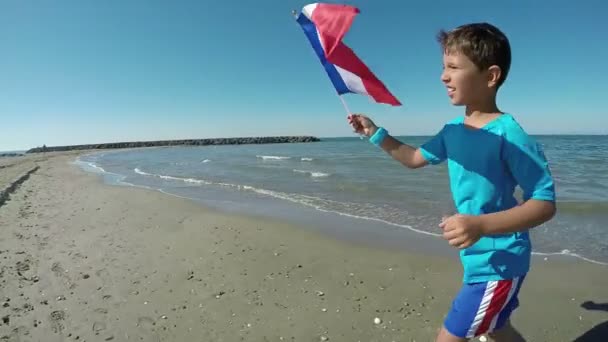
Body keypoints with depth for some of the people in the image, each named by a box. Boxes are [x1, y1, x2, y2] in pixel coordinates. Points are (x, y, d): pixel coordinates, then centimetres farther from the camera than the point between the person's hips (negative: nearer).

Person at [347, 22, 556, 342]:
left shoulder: (510, 136, -24)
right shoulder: (453, 130, 0)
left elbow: (545, 204, -22)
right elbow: (415, 158, 14)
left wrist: (482, 225, -36)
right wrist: (375, 133, 5)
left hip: (499, 263, -8)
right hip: (480, 258, 8)